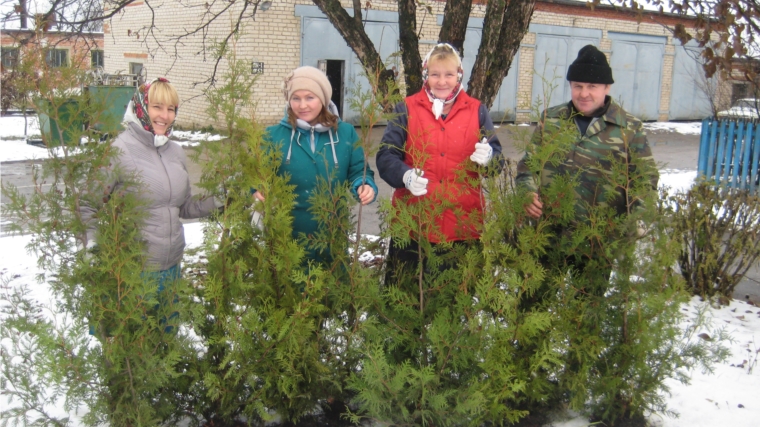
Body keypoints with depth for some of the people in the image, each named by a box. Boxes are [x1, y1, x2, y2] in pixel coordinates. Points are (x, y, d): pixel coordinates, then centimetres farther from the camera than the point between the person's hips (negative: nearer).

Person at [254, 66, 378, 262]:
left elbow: (358, 171, 3)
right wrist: (258, 191, -24)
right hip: (286, 238, -1)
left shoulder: (345, 133, 2)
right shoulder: (273, 135, -2)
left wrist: (364, 187, -19)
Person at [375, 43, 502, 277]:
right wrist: (405, 175, -23)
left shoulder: (477, 111, 10)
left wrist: (488, 157, -18)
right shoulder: (405, 110, 6)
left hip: (464, 225, 1)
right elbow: (386, 156, -2)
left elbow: (497, 157, 6)